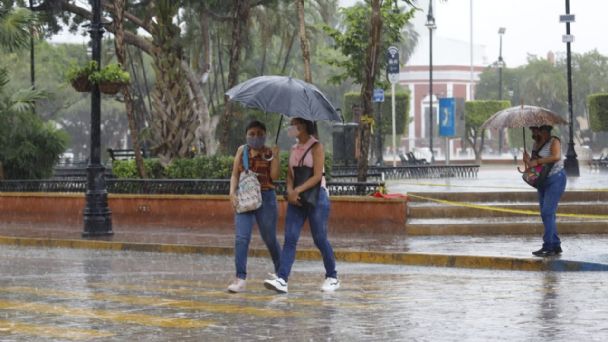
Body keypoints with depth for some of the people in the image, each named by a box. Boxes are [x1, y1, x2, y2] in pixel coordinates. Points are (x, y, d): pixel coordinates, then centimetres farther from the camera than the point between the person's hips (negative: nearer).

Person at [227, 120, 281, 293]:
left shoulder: (269, 153, 2)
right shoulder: (242, 151, 9)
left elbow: (274, 176, -9)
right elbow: (235, 175, 6)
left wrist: (275, 156, -14)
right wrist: (232, 192, -9)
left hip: (265, 198, -1)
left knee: (270, 238, 9)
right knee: (241, 238, -12)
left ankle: (280, 273, 31)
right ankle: (241, 279, -14)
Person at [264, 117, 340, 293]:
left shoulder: (316, 147, -7)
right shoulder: (294, 148, 13)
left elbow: (317, 176, -15)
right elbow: (290, 175, 10)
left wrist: (298, 190, -22)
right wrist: (290, 191, -9)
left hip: (316, 195, -6)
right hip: (296, 198, 6)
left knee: (320, 239, 0)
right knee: (290, 239, -6)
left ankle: (332, 277, 18)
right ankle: (281, 279, -14)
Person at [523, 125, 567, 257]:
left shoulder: (554, 141, -12)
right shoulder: (536, 144, 12)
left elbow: (556, 157, -29)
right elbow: (533, 162, 17)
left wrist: (537, 161, -26)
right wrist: (528, 160, -6)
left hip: (555, 180, -9)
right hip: (542, 182, 9)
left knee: (547, 213, -15)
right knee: (547, 214, 9)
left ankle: (548, 246, -14)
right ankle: (556, 245, 14)